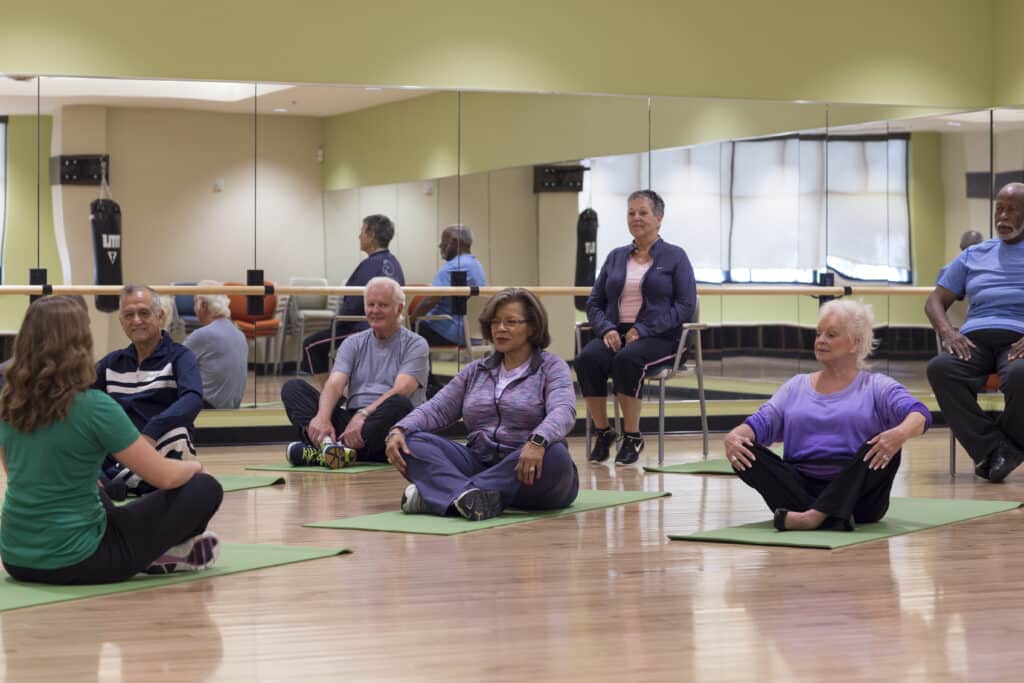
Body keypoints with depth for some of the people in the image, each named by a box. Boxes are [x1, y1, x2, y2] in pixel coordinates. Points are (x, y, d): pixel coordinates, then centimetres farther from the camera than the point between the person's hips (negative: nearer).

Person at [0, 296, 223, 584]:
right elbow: (165, 476, -12)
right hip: (75, 561, -7)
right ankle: (165, 553, 24)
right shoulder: (95, 407, -19)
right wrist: (194, 466, 12)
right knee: (205, 489, 4)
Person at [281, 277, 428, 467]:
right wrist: (322, 416, -24)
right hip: (352, 420, 4)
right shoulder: (353, 344, 16)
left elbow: (400, 390, -13)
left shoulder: (415, 344, 4)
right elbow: (335, 384, -1)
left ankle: (320, 453, -46)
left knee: (399, 405, -38)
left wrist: (364, 414, -30)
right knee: (293, 387, -12)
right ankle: (327, 443, -42)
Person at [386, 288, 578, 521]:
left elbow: (563, 412, -17)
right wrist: (399, 430, -12)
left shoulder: (551, 367, 1)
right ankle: (464, 495, -46)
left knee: (553, 454, -38)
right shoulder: (476, 371, 17)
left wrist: (538, 442, -39)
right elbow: (437, 409, 10)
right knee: (413, 442, -16)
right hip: (480, 464, 4)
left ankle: (443, 495, -42)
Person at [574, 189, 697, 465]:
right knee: (587, 358, -29)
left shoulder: (675, 257, 6)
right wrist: (606, 329, -7)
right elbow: (594, 303, 16)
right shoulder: (616, 257, 18)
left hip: (658, 337, -4)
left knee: (627, 359, -37)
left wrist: (643, 330, -15)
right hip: (615, 334, 4)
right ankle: (603, 432, -15)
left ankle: (633, 437, -22)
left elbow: (685, 306, -4)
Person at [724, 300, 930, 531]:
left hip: (856, 493, -3)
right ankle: (831, 519, -39)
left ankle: (815, 515, -46)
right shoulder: (796, 386, 20)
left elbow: (919, 415, -8)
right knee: (744, 452, -22)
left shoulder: (876, 387, 9)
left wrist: (900, 433, -33)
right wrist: (734, 436, -17)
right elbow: (761, 422, 7)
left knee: (884, 446, -31)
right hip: (802, 488, 3)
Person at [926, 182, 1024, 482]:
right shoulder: (973, 256, 26)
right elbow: (935, 301, 23)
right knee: (939, 368, -32)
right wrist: (947, 331, -1)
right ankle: (997, 448, -31)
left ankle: (989, 451, -19)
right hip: (975, 340, 3)